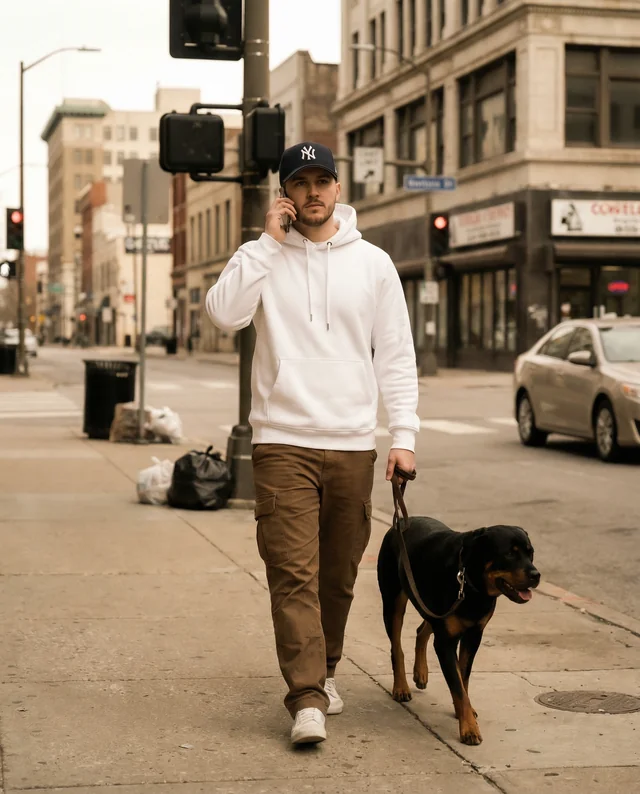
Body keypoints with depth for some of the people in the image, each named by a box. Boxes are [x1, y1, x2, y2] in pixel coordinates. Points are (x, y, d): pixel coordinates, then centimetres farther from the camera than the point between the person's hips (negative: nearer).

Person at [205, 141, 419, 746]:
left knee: (338, 574, 11)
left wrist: (404, 435, 1)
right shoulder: (263, 257, 4)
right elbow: (224, 313, -15)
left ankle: (324, 670, 30)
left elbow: (396, 355, 8)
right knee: (293, 573, -9)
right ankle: (307, 697, -8)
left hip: (353, 445, 2)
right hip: (283, 442, -2)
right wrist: (270, 242, -12)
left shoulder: (372, 262, 8)